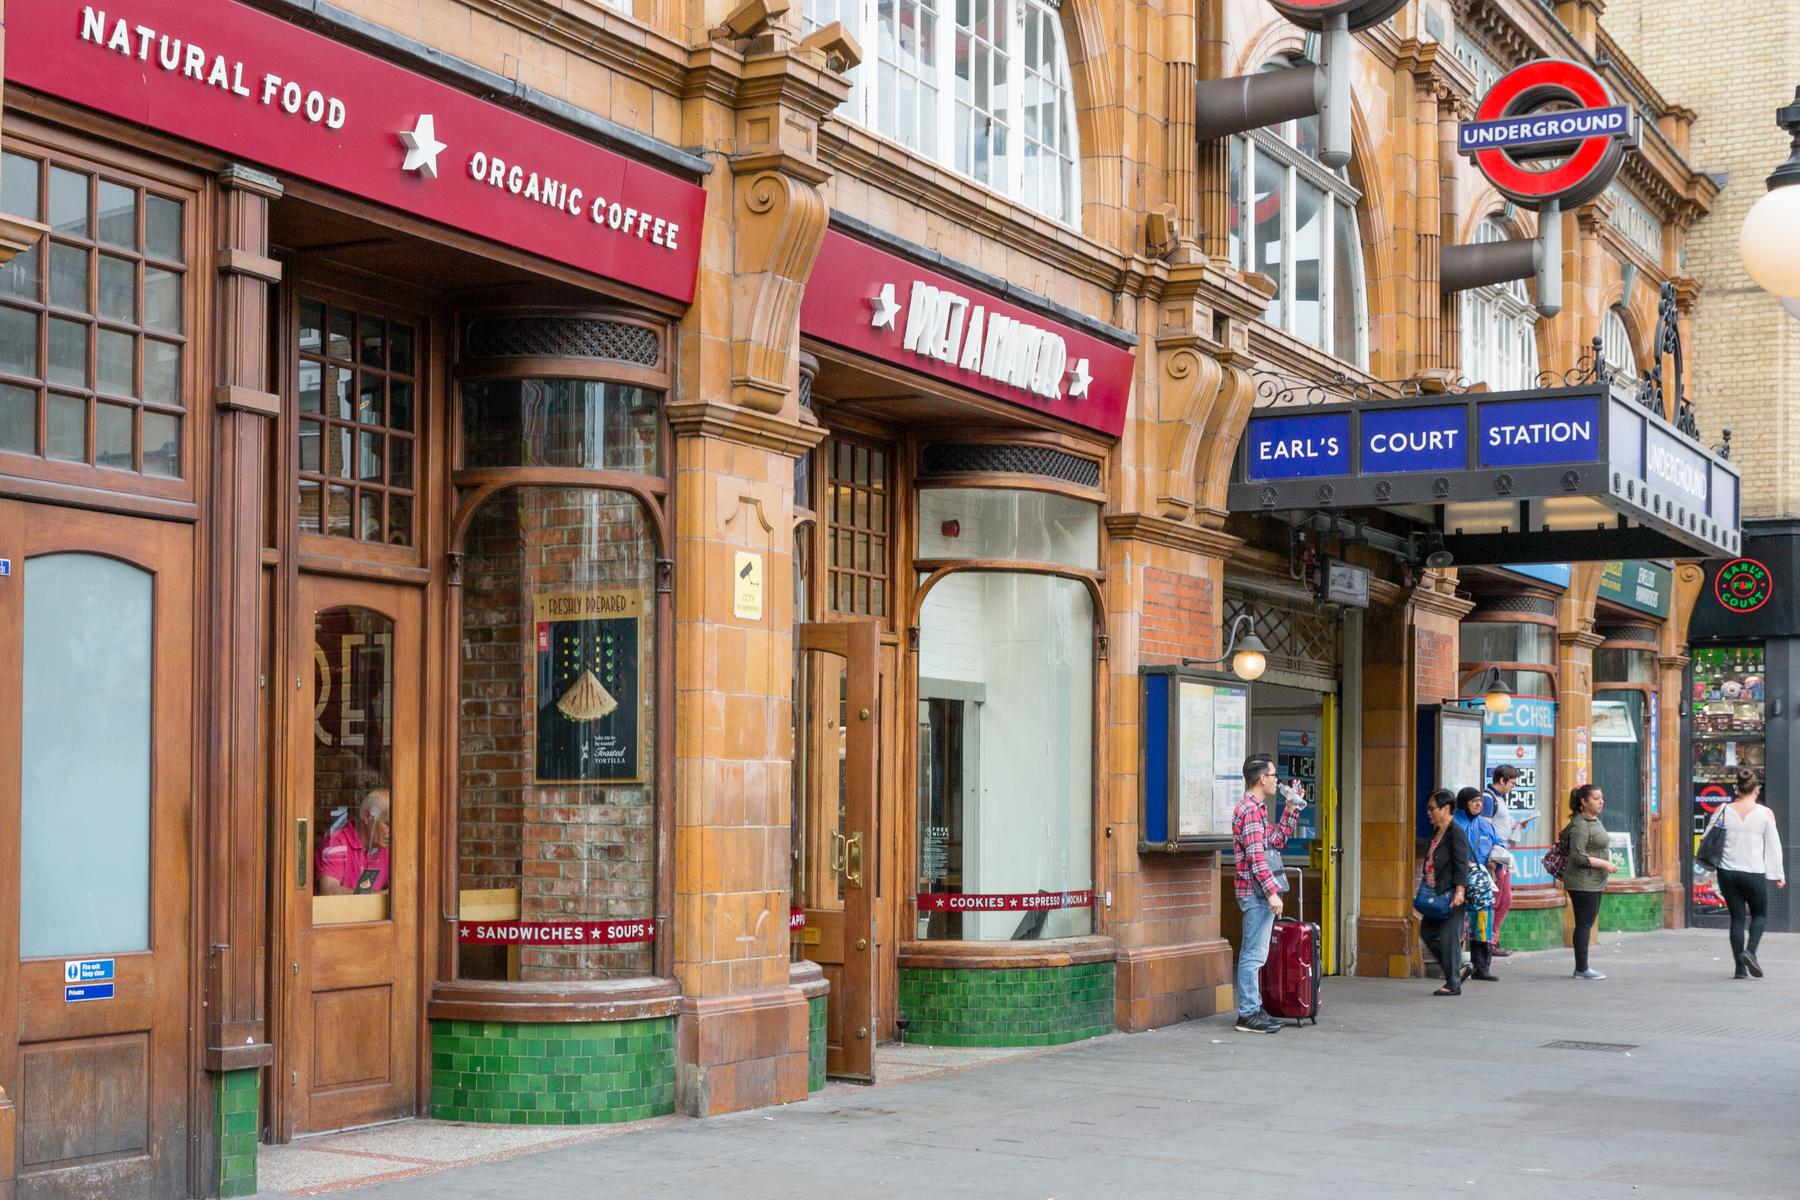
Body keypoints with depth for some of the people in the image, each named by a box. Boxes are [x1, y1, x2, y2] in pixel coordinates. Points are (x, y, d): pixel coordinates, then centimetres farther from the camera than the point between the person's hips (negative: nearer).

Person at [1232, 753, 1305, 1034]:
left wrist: (1292, 809, 21)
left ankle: (1250, 1010, 18)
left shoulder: (1256, 808, 18)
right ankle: (1249, 1014, -7)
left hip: (1256, 893, 11)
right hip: (1257, 892, -11)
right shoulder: (1251, 809, -15)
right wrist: (1272, 892, -23)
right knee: (1255, 954, -8)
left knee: (1251, 953, 13)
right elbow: (1256, 856, -21)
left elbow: (1277, 840, 25)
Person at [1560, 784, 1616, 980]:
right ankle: (1582, 969, -5)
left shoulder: (1594, 820, 14)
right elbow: (1578, 857, -22)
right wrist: (1604, 863, -18)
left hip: (1594, 883, 10)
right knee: (1584, 924, -7)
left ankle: (1581, 968, 15)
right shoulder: (1580, 825, -16)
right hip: (1583, 883, -10)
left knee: (1588, 923, 11)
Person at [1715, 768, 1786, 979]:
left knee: (1737, 917, 10)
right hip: (1754, 873, -2)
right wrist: (1778, 874, 9)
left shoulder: (1724, 811, 0)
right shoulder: (1765, 813, -4)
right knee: (1760, 914, 16)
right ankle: (1750, 951, -8)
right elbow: (1773, 846, 0)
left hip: (1727, 872, 2)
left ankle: (1740, 968, 7)